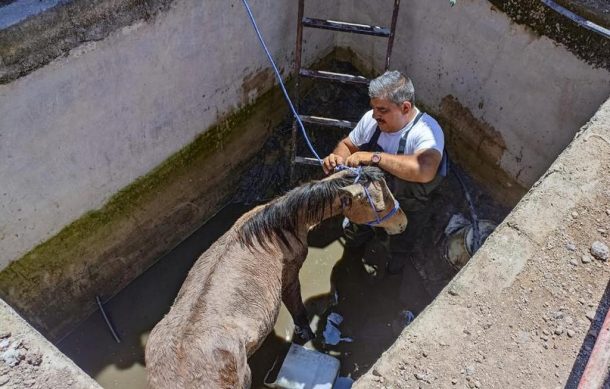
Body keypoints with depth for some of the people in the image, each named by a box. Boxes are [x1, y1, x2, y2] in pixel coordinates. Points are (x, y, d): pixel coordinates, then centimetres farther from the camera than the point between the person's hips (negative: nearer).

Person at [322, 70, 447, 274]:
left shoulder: (427, 131, -35)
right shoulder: (371, 119, -16)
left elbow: (425, 171, -54)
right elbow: (347, 145, 0)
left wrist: (374, 157, -51)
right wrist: (337, 158, -24)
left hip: (402, 213, -4)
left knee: (393, 265, 18)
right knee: (352, 239, 28)